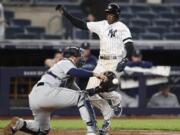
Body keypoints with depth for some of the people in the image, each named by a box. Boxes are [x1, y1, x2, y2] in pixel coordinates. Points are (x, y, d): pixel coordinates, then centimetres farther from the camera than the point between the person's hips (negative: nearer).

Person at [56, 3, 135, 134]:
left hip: (114, 62, -7)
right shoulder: (101, 25, 12)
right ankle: (108, 114, 15)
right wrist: (65, 13, 7)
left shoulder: (122, 28, -6)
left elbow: (129, 46, -16)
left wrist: (125, 60, -33)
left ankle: (116, 99, 12)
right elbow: (81, 24, 13)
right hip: (102, 63, 7)